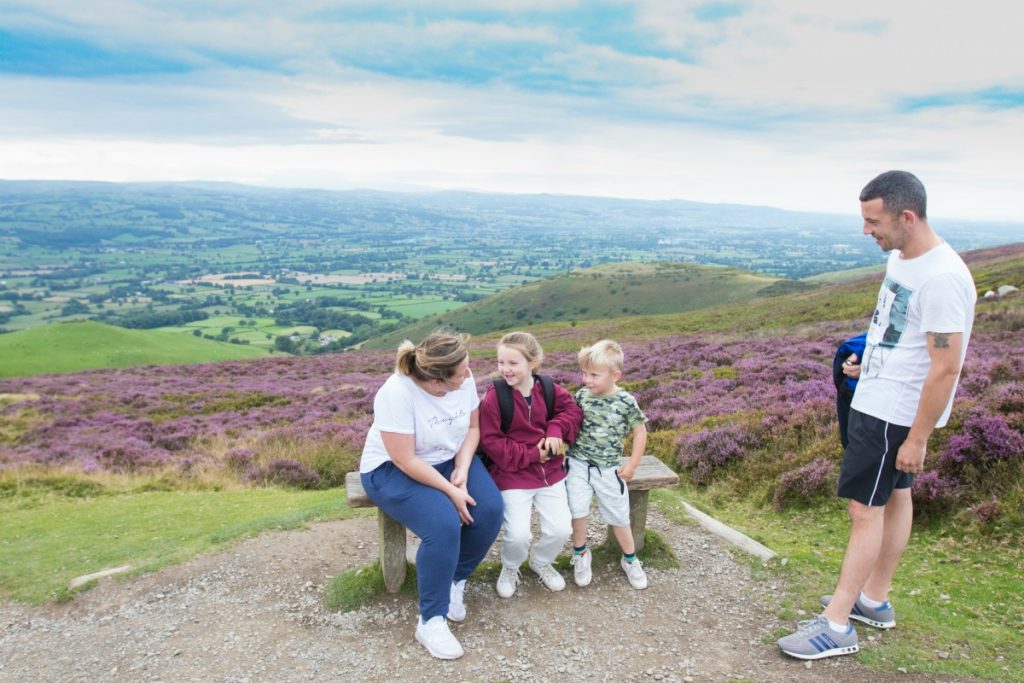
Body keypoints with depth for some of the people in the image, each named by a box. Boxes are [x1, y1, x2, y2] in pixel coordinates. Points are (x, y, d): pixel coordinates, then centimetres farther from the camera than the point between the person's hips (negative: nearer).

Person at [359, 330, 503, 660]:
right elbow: (405, 461, -27)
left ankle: (456, 581, 7)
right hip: (393, 470, -6)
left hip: (450, 460, 6)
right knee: (444, 525, -30)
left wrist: (461, 472, -14)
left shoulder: (464, 380, -13)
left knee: (490, 510, -19)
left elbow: (473, 428, 0)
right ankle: (430, 620, -11)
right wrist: (451, 491, -24)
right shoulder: (396, 393, -30)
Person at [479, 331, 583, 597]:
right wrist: (530, 454, -17)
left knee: (561, 530, -2)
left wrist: (557, 429, -12)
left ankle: (541, 562, 32)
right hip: (512, 474, -4)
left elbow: (572, 410, 9)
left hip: (549, 471, 4)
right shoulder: (494, 396, -15)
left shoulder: (548, 390, -3)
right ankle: (510, 568, 21)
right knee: (518, 535, -15)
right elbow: (490, 440, -14)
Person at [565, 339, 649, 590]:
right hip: (579, 463, 1)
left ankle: (630, 559, 32)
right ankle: (580, 554, 15)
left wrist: (632, 465, -2)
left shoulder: (626, 401, -11)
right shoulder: (581, 396, -5)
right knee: (577, 510, -10)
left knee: (619, 517, 9)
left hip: (609, 468, -1)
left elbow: (640, 432, -1)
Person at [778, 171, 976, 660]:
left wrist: (917, 439, -21)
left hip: (894, 413, -10)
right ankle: (874, 600, 33)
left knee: (865, 508, -4)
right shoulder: (900, 257, 4)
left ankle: (837, 626, 6)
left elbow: (946, 368, -25)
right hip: (876, 401, 10)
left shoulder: (941, 278, -25)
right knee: (894, 498, 18)